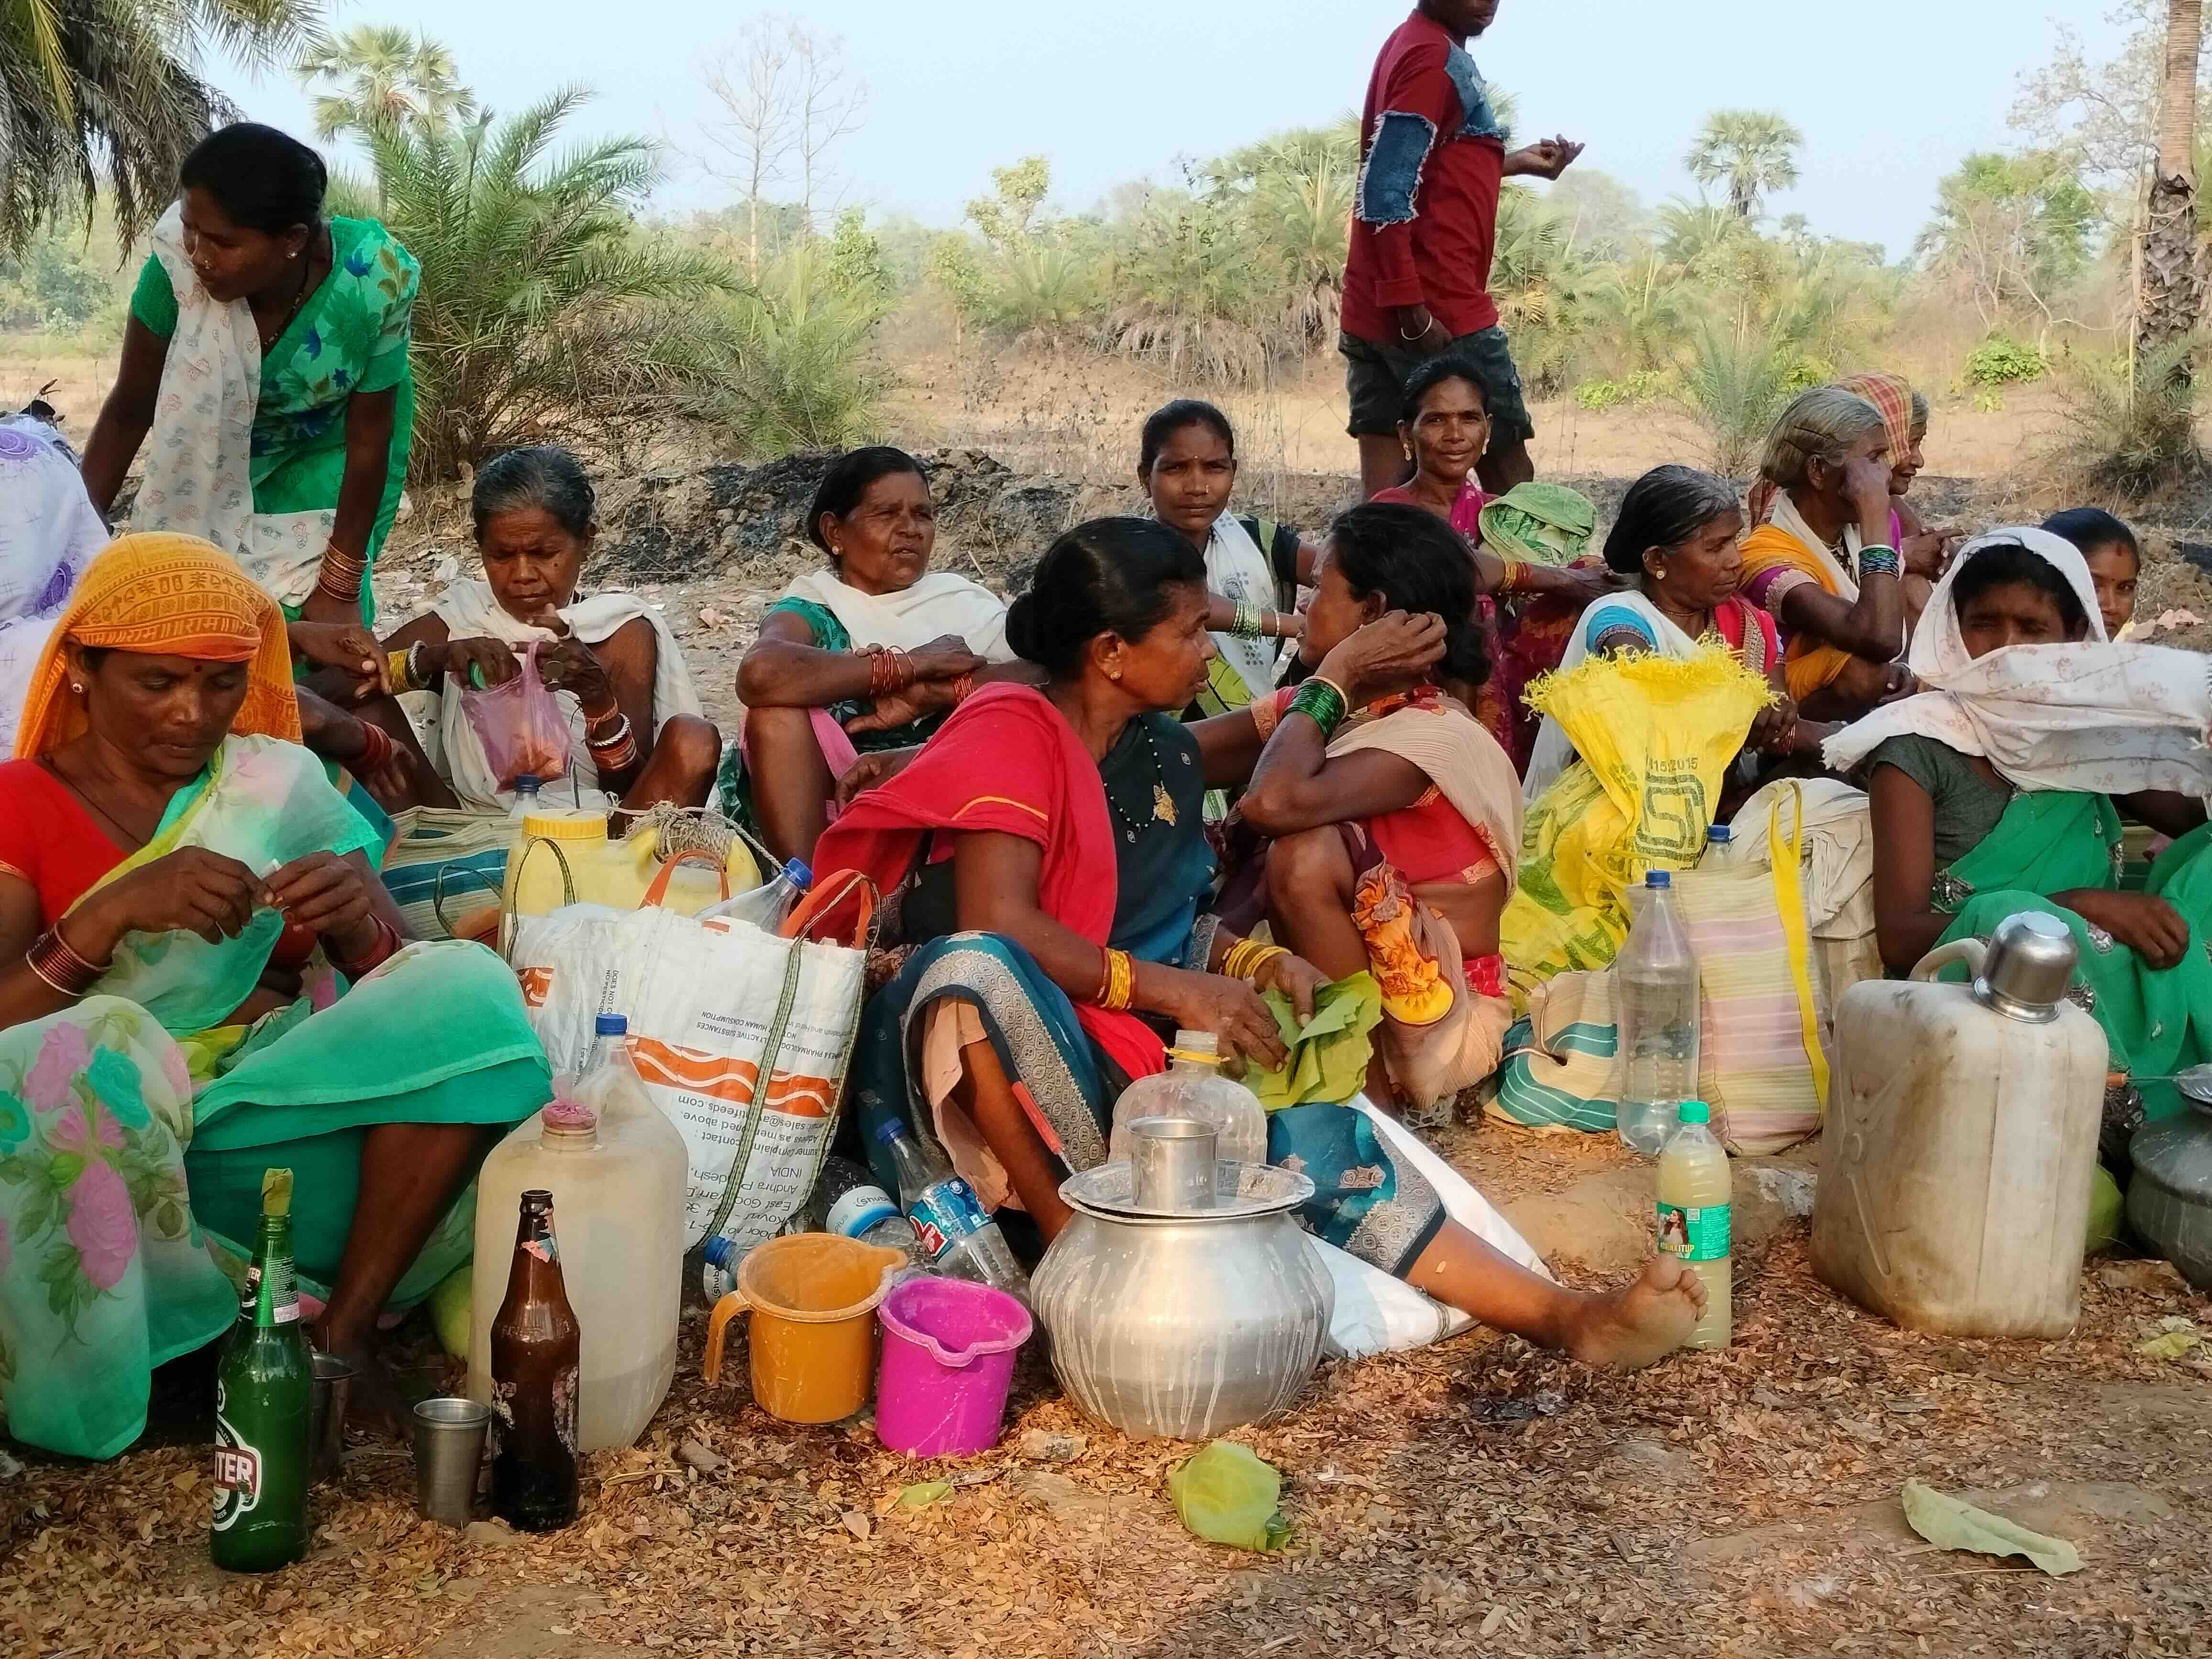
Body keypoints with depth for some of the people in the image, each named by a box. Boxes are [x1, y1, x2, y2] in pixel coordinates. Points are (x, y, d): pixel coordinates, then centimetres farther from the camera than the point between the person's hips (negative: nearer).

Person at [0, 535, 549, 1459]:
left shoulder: (280, 779, 10)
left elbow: (409, 988, 4)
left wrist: (358, 923, -19)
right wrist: (113, 910, -25)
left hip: (286, 1112, 3)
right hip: (103, 1148, -2)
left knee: (471, 993, -22)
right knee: (86, 1060, -36)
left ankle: (340, 1335, -22)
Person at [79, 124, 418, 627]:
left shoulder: (375, 279, -35)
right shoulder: (179, 265, -33)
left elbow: (368, 437, -24)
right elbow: (128, 413, -18)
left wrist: (339, 589, -19)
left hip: (328, 450, -1)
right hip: (221, 452, 2)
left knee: (317, 621, -10)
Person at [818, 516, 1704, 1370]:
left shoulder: (1166, 753, 11)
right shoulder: (1011, 737, -12)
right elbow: (997, 926, -23)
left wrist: (1250, 962, -4)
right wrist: (1176, 992, -23)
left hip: (1137, 1056, 6)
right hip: (989, 1074, -6)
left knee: (1307, 1130, -21)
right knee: (978, 970, -41)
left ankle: (1564, 1315, -29)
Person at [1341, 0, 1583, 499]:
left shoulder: (1415, 44, 18)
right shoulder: (1437, 57, -13)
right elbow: (1386, 194, -21)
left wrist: (1513, 164, 23)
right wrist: (1413, 309, -23)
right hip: (1440, 311, -9)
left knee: (1384, 497, 6)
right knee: (1508, 473, 3)